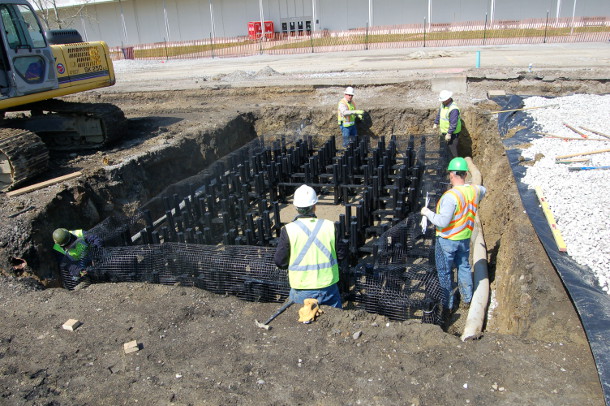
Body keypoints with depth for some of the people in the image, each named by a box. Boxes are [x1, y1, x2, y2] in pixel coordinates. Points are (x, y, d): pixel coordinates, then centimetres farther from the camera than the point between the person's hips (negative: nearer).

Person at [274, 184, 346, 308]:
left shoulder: (288, 230, -14)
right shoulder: (330, 226, -8)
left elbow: (280, 262, -8)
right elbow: (341, 254, 1)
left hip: (301, 291, -1)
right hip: (328, 288, 2)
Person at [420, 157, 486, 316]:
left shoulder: (450, 196, -29)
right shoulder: (474, 190, -5)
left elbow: (442, 222, -29)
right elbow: (483, 191, 22)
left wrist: (427, 212, -16)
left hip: (447, 240, -7)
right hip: (465, 238, 7)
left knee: (444, 272, 9)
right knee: (464, 267, 22)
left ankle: (447, 305, 20)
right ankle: (466, 300, 36)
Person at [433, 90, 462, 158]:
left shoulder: (453, 109, -27)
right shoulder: (443, 104, 2)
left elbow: (453, 123, -27)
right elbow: (439, 114, 19)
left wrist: (449, 134, -26)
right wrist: (436, 123, 23)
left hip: (452, 133, -9)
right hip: (444, 131, 9)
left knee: (452, 150, -3)